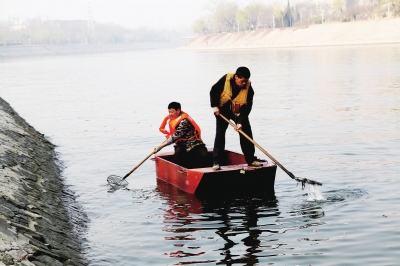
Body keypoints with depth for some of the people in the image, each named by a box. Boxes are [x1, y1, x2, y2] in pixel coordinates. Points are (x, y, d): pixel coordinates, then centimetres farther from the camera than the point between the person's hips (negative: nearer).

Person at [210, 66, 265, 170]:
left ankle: (251, 159, 12)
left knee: (246, 134, 0)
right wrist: (214, 106, -17)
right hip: (223, 111, -1)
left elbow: (247, 108, -19)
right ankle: (216, 162, -7)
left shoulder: (249, 88, -20)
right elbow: (214, 91, -9)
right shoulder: (226, 79, -22)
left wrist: (240, 122, -27)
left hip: (240, 112, 2)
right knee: (220, 133, -8)